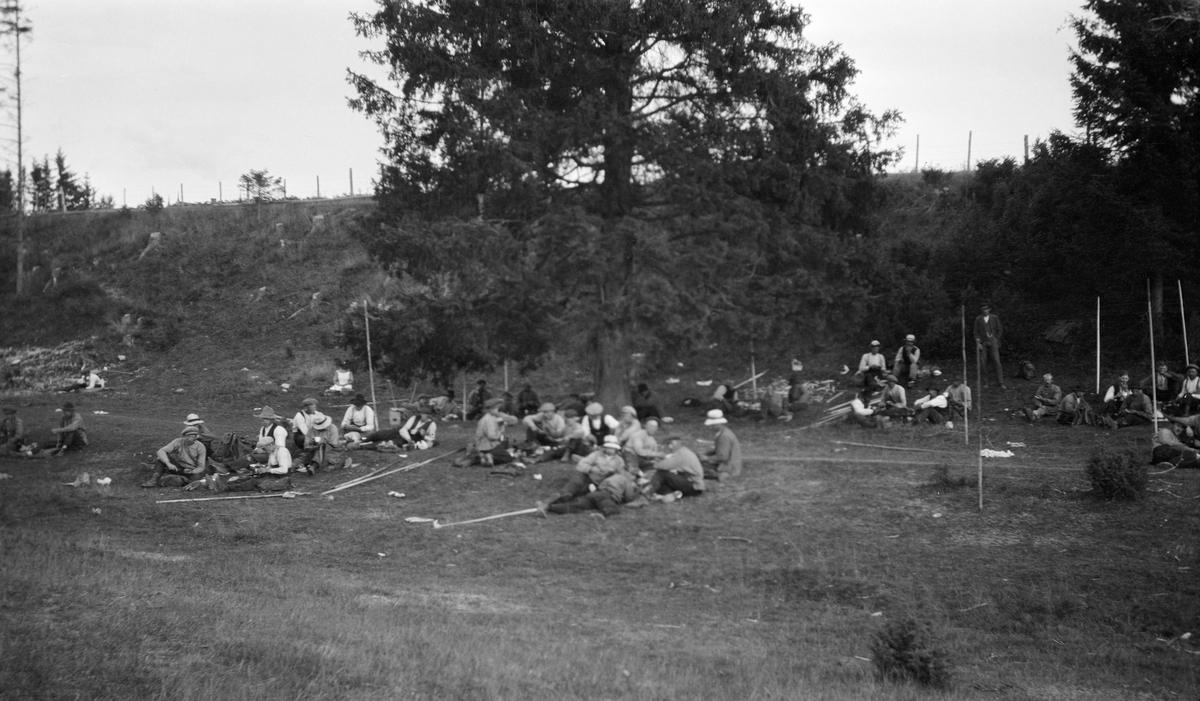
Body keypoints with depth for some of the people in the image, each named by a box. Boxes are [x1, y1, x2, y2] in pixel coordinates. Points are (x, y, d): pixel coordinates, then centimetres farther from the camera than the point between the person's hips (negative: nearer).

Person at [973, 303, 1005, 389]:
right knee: (983, 363, -3)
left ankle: (1001, 383, -6)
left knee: (997, 363, -8)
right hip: (983, 343, 1)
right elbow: (976, 332, 5)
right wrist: (978, 343, -5)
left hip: (993, 343, -1)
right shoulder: (978, 319, 7)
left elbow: (1000, 330, 11)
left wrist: (996, 340, 3)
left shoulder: (994, 318, 6)